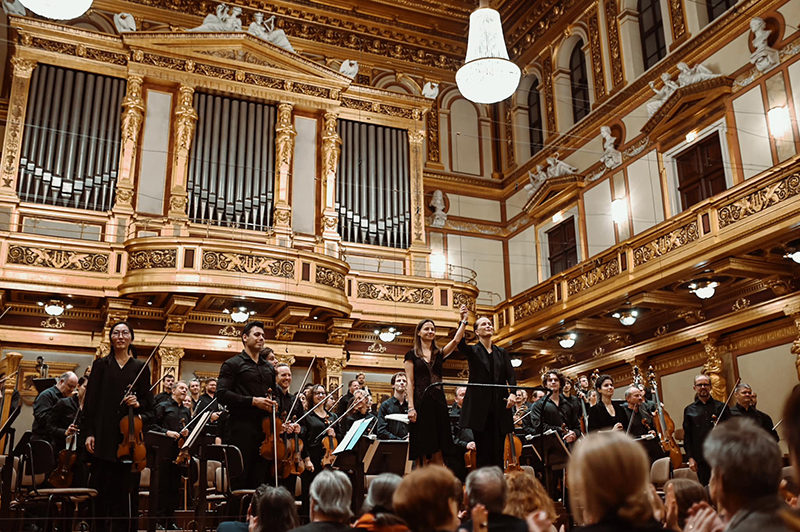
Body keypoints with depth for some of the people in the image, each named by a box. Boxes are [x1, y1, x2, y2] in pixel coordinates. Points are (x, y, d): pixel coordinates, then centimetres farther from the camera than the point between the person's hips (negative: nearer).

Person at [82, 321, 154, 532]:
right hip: (104, 433, 0)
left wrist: (139, 403, -13)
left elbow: (148, 402, 10)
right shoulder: (101, 365, 8)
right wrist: (88, 432, -5)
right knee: (101, 485, 0)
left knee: (127, 487, 0)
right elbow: (90, 400, 3)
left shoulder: (141, 367, 9)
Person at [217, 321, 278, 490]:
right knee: (239, 481, -4)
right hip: (241, 427, -6)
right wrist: (253, 401, -17)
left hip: (264, 428, 6)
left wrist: (273, 403, 5)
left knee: (259, 481, 7)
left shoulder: (269, 368, 20)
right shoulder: (233, 364, 1)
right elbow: (222, 394, -10)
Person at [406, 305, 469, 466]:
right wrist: (411, 407, -11)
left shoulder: (439, 353, 13)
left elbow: (456, 340, -3)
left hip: (438, 401, 4)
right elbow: (410, 382, -3)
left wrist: (463, 320, -11)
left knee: (438, 451, 3)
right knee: (420, 450, -2)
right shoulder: (412, 355, 3)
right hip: (420, 402, -4)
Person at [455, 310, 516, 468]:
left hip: (499, 408, 3)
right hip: (480, 408, -3)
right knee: (483, 452, -4)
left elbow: (511, 375, 6)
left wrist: (512, 393, -13)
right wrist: (463, 322, -29)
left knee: (498, 452, 2)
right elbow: (460, 344, -15)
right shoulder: (472, 351, 7)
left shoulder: (502, 353, 17)